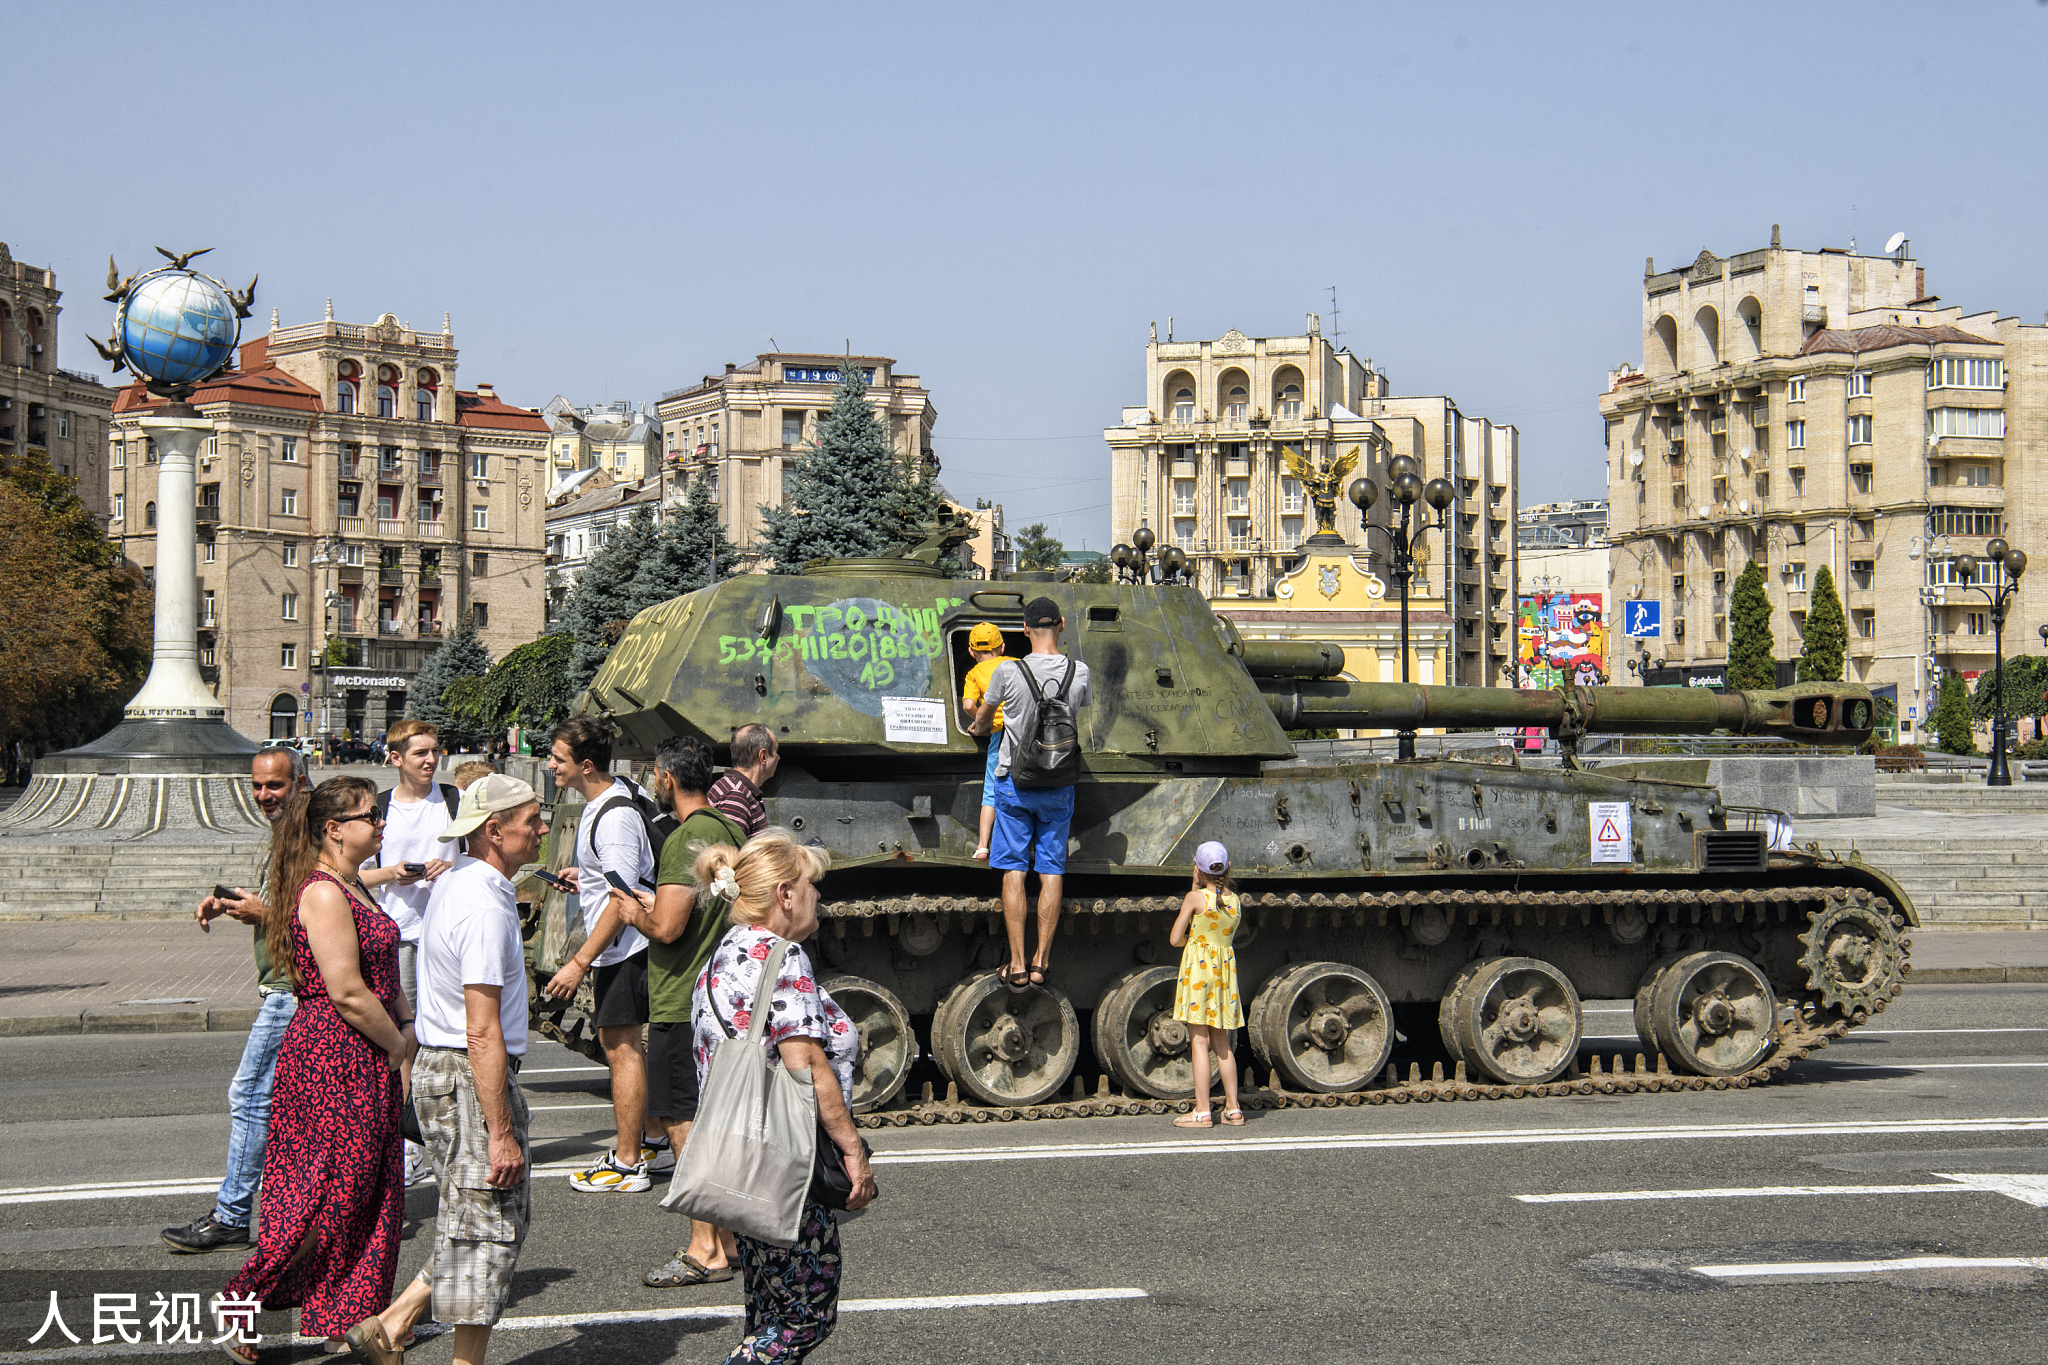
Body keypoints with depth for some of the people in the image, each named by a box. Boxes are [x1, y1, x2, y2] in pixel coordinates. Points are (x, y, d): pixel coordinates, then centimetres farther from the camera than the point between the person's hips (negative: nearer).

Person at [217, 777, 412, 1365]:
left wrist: (406, 1027, 4)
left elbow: (384, 973, 20)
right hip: (332, 1058, -10)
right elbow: (348, 993, -22)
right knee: (325, 1195, -4)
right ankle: (244, 1306, 6)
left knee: (374, 1190, 13)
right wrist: (399, 1050, -12)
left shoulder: (353, 887, 14)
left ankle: (350, 1313, 21)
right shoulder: (323, 894, -18)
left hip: (367, 1063, 10)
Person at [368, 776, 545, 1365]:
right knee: (488, 1229, -2)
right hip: (470, 1079, -10)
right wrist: (501, 1132, -23)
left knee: (505, 1218, 17)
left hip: (437, 1067, 10)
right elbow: (482, 1033, -24)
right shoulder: (485, 907, -21)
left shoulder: (456, 884, 11)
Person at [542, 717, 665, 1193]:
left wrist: (579, 963, -25)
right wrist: (585, 878, 12)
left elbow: (621, 900, -25)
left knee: (621, 1046, -4)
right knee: (614, 1042, 17)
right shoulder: (600, 804, 10)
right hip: (614, 946, 11)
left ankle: (628, 1164, 2)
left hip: (621, 946, -11)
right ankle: (654, 1142, 27)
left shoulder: (615, 817, -22)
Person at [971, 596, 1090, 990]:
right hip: (1058, 786, 2)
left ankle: (1017, 966, 1)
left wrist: (980, 728, 33)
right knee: (1051, 872, 6)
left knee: (1014, 871, 2)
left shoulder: (1008, 671, -13)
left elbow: (982, 717, 8)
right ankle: (1041, 962, 6)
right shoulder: (1080, 672, -7)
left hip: (1014, 781, -2)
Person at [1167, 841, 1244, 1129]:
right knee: (1222, 1043, 13)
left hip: (1198, 967, -6)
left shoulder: (1195, 897, -9)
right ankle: (1233, 1108, 13)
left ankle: (1202, 1112, -7)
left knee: (1199, 1041, -5)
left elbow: (1175, 939, -6)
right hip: (1226, 968, 6)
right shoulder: (1234, 900, 7)